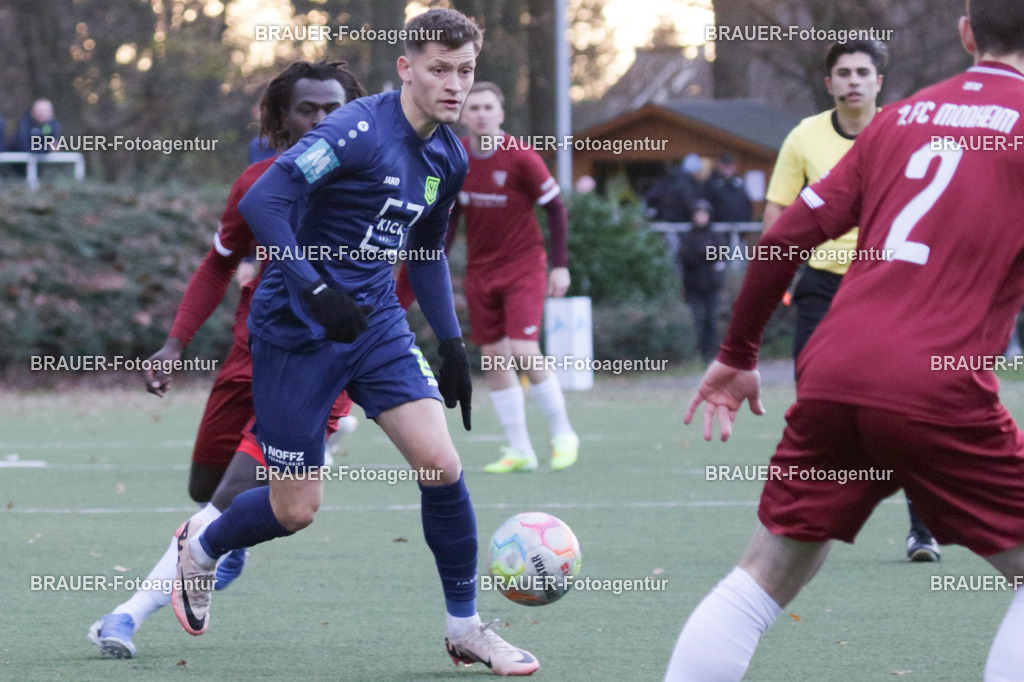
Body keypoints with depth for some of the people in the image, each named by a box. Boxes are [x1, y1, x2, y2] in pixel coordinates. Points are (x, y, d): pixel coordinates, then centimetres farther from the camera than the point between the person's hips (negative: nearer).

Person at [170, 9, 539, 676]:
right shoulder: (359, 131, -19)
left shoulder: (449, 158, 6)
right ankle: (201, 546, 33)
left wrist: (452, 344, 16)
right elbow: (260, 201, -25)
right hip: (296, 332, -6)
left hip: (376, 321, 6)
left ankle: (465, 627, 5)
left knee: (441, 463, -9)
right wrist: (314, 290, -30)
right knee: (296, 509, 0)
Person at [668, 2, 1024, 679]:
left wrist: (736, 356, 23)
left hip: (832, 376, 5)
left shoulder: (900, 117, 16)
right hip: (938, 391, -5)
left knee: (764, 579, 15)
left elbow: (786, 237, 15)